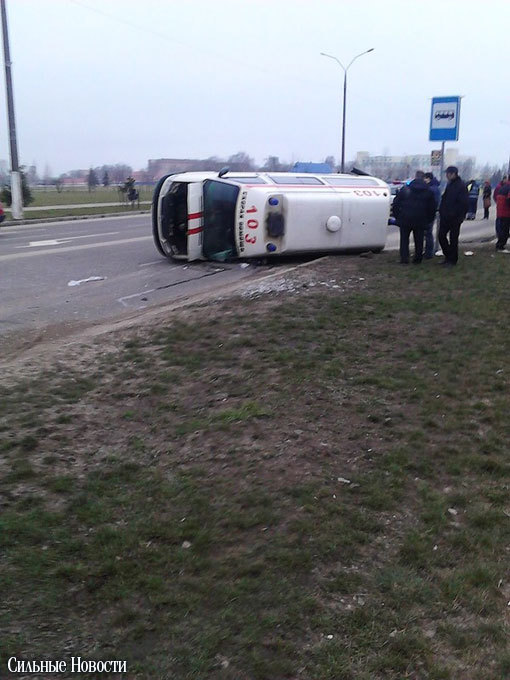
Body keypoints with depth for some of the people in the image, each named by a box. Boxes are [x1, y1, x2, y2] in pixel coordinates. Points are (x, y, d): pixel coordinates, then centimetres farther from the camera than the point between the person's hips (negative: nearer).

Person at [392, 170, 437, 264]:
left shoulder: (405, 189, -3)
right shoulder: (428, 191, 3)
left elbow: (396, 203, -1)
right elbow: (432, 207, 7)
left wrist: (397, 216, 8)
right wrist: (428, 219, 17)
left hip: (405, 219, -2)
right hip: (420, 221, 2)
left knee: (404, 239, 7)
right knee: (419, 240, 13)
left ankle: (404, 258, 0)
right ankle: (418, 258, 16)